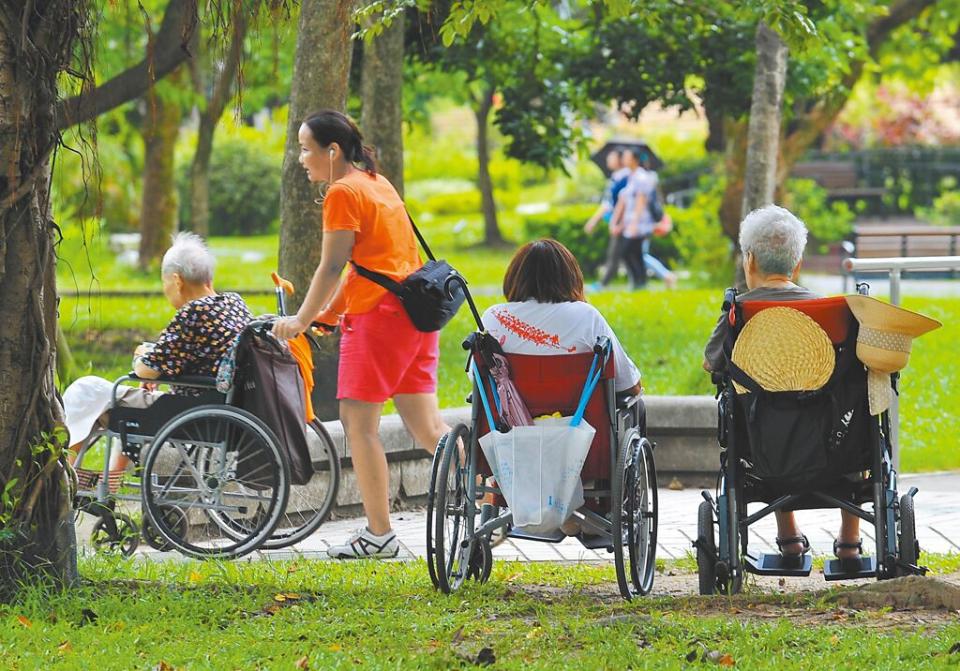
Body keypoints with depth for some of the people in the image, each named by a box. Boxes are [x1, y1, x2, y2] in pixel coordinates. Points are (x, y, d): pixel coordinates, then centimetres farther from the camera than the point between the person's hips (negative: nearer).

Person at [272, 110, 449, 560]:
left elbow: (331, 267, -11)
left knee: (358, 422, -4)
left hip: (379, 315, -9)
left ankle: (379, 534, -4)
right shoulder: (376, 183, 19)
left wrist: (302, 320, -2)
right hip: (416, 313, 9)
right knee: (426, 427, 9)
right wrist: (330, 311, 23)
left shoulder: (343, 192, -10)